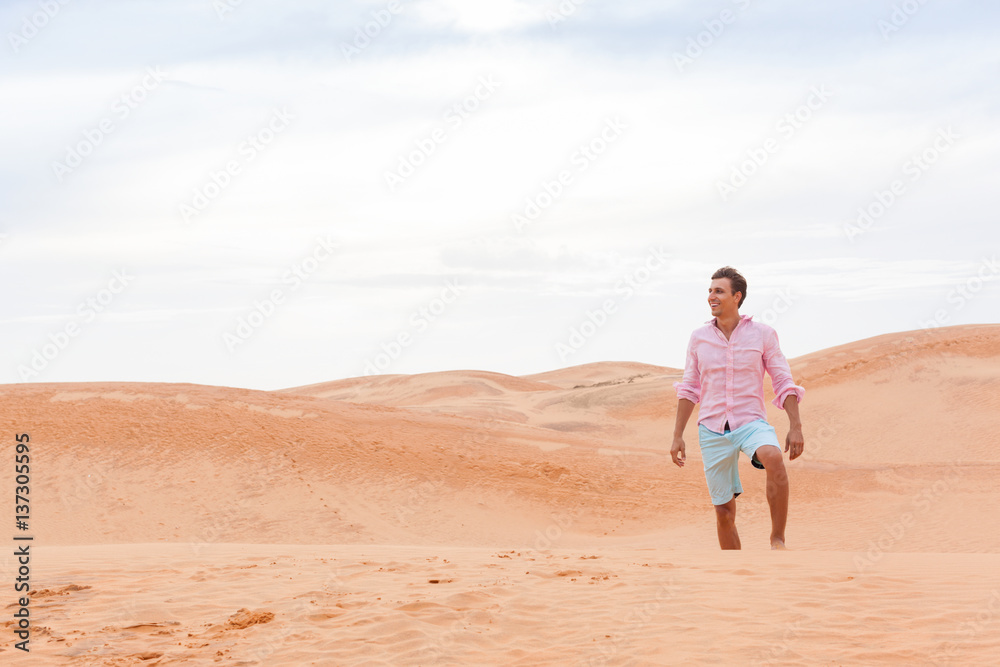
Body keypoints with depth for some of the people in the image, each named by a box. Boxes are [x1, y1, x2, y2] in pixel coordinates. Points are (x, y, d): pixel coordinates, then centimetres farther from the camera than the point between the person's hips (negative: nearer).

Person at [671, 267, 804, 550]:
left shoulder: (762, 334, -1)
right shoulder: (699, 337, 5)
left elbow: (784, 383, 1)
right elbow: (689, 389, 12)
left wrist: (795, 427, -9)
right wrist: (677, 436, 8)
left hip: (751, 423, -2)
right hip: (712, 431, 3)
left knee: (773, 458, -36)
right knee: (724, 511, 4)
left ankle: (778, 540, -26)